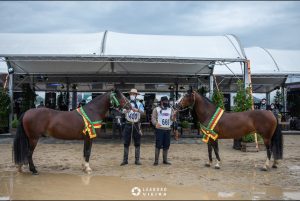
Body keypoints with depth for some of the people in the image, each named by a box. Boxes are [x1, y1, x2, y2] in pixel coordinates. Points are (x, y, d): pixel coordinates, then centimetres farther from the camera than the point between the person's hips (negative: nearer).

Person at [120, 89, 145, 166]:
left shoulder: (139, 104, 1)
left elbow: (142, 112, -18)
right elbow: (123, 111, -18)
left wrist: (137, 110, -40)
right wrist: (126, 110, -42)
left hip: (136, 125, 0)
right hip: (128, 124, 0)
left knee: (137, 143, 5)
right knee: (126, 143, 4)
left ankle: (137, 160, 13)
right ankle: (125, 160, 12)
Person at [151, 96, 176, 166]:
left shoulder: (170, 110, 13)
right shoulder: (156, 109, 3)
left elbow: (172, 119, 6)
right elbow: (153, 118, -6)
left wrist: (174, 115, -16)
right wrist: (156, 123, -26)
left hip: (168, 129, 4)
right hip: (159, 129, -4)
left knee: (166, 145, 7)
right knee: (158, 145, -5)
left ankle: (165, 160, 17)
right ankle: (156, 160, 0)